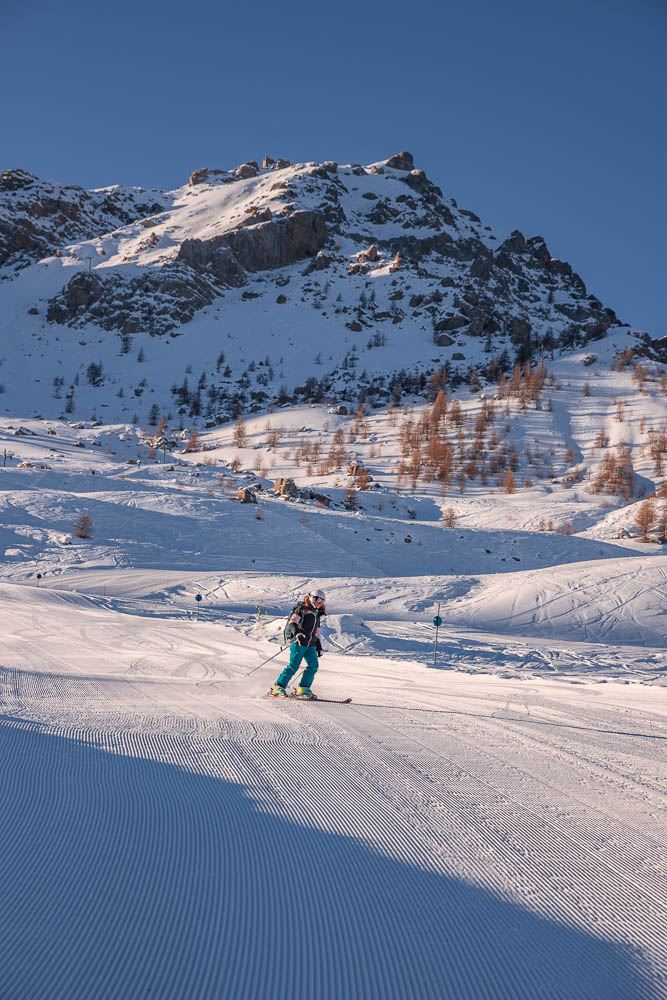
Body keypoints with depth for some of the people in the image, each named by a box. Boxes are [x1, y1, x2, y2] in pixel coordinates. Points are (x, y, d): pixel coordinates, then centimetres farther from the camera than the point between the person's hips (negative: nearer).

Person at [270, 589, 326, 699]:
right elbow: (291, 623, -15)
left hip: (310, 645, 8)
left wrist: (318, 647, 27)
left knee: (314, 665, -7)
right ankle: (278, 688, -11)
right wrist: (297, 632, -33)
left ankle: (303, 689, -1)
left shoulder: (316, 614, 23)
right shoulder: (302, 609, -1)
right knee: (294, 665, -15)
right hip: (299, 642, -7)